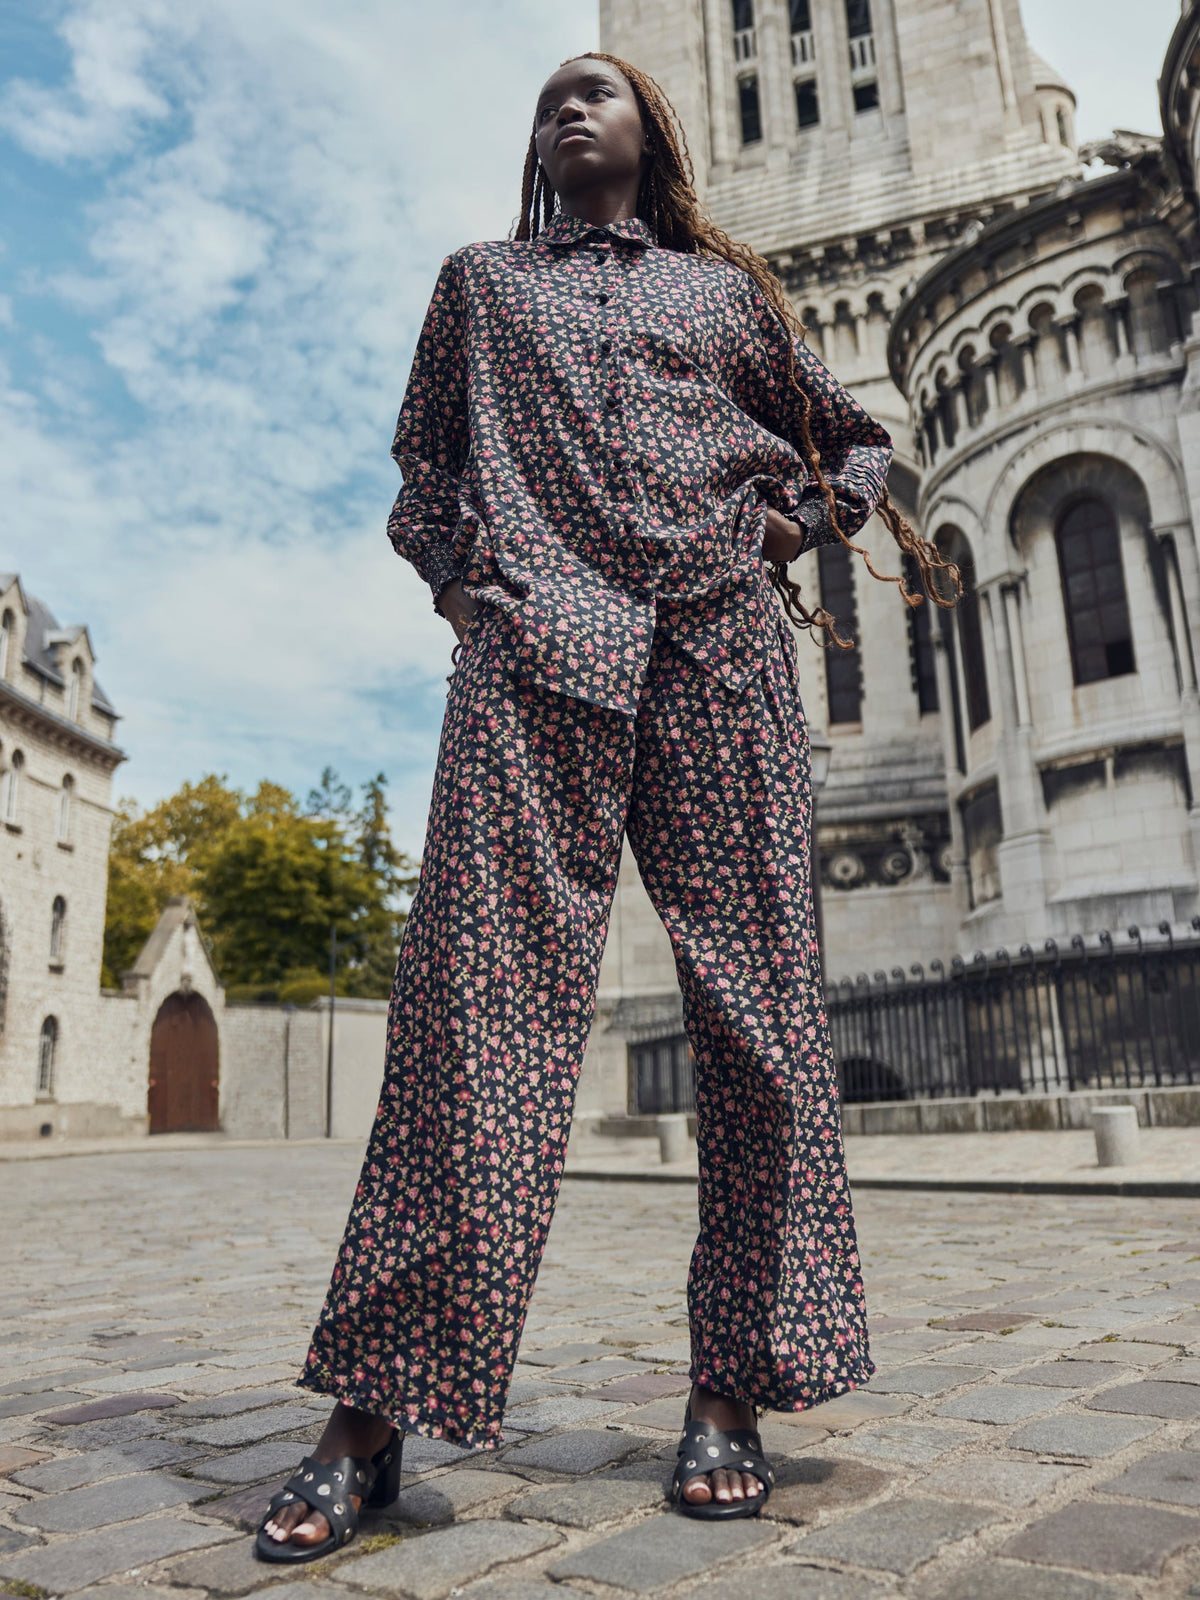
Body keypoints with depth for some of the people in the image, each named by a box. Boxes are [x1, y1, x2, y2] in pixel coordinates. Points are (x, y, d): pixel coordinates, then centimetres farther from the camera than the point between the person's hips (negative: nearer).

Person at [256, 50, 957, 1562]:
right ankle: (374, 1408, -9)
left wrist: (798, 522, 9)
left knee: (755, 990, -8)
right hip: (534, 634, -1)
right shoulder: (480, 278, 29)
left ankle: (730, 1392, 2)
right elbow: (421, 456, 29)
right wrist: (455, 571, 10)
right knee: (479, 984, -14)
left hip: (719, 637, 1)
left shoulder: (726, 286, 27)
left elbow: (857, 443, 30)